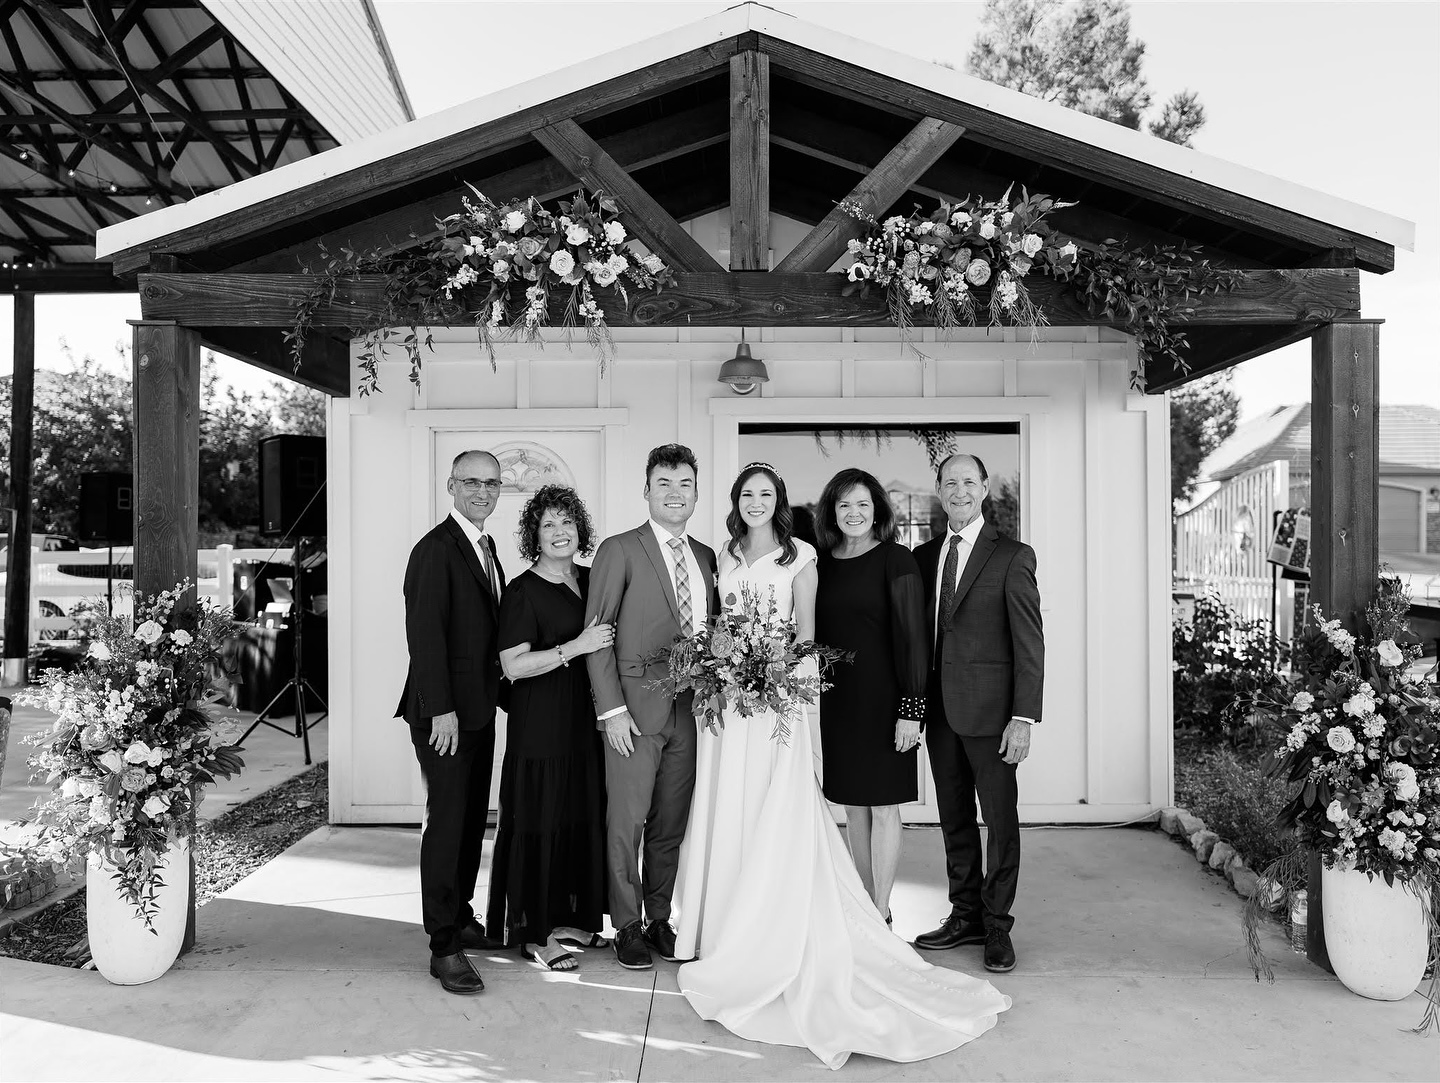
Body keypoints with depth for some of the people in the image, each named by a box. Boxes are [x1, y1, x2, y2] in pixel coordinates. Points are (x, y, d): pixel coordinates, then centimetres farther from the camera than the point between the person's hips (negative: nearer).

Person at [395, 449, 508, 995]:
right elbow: (424, 634, -19)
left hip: (480, 708, 9)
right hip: (446, 712, -9)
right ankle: (444, 946, 5)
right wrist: (441, 710, -21)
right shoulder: (435, 549, -13)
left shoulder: (485, 547, 15)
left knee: (472, 819, 16)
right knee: (446, 822, -3)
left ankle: (460, 916, 30)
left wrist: (496, 691, 12)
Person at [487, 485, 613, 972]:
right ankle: (533, 932, 14)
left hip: (585, 719, 7)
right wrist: (576, 647, -20)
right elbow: (514, 665, -16)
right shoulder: (523, 590, -10)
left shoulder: (591, 580, 10)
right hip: (540, 724, -7)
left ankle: (568, 918, 27)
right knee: (539, 821, 0)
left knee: (584, 817, 12)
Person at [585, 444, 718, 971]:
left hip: (691, 709, 5)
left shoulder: (706, 557, 13)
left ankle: (659, 919, 25)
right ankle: (627, 927, 17)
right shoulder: (619, 551, -4)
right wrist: (613, 709, -12)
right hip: (636, 709, -5)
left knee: (671, 824, 12)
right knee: (627, 822, 2)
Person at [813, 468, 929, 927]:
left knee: (883, 806, 3)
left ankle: (881, 915, 14)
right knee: (852, 808, 12)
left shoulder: (895, 560, -7)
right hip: (834, 699, 5)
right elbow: (815, 634, 11)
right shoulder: (823, 563, 8)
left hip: (882, 699, -5)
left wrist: (910, 709, -15)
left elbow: (913, 636, -10)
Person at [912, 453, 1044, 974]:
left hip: (989, 709, -5)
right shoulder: (924, 556, 11)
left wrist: (1024, 717, -14)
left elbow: (1029, 643, -8)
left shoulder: (1012, 557, -5)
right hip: (940, 710, 5)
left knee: (1000, 819, 5)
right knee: (954, 818, 14)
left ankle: (997, 925, 19)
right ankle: (965, 915, 27)